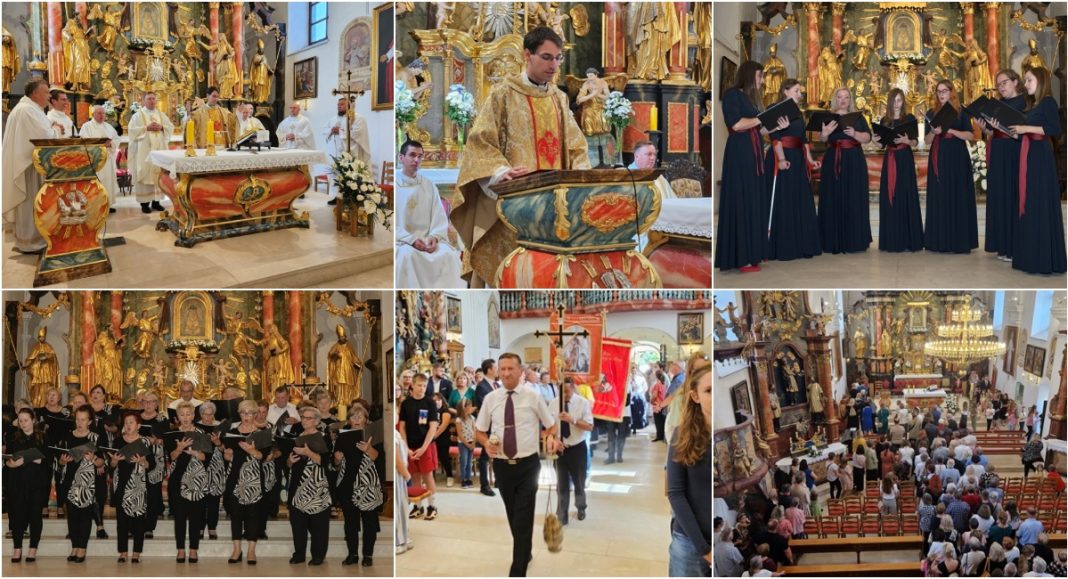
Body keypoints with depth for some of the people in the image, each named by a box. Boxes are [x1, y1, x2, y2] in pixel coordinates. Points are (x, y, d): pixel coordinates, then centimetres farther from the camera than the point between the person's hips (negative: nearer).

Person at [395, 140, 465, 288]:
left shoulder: (429, 185, 12)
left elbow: (440, 217, 7)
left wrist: (435, 237, -14)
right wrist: (411, 240, -18)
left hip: (428, 238, 3)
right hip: (402, 240, -3)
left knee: (448, 254, -27)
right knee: (408, 255, -36)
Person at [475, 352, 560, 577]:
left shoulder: (532, 397, -4)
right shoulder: (490, 399, 1)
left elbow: (551, 424, 7)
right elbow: (479, 431, 10)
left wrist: (551, 438, -15)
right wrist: (486, 442, -12)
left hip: (528, 465, -3)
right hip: (502, 466, 3)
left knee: (524, 519, -8)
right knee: (513, 517, 17)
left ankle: (518, 572, -5)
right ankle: (525, 552, 39)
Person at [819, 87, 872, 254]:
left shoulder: (858, 117, 10)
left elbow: (868, 137, -1)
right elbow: (822, 138, -9)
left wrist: (854, 134, -20)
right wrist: (825, 133, -32)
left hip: (854, 162, 1)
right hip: (833, 162, -1)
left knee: (854, 200, -1)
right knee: (833, 200, -4)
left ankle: (854, 240, 3)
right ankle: (833, 242, -2)